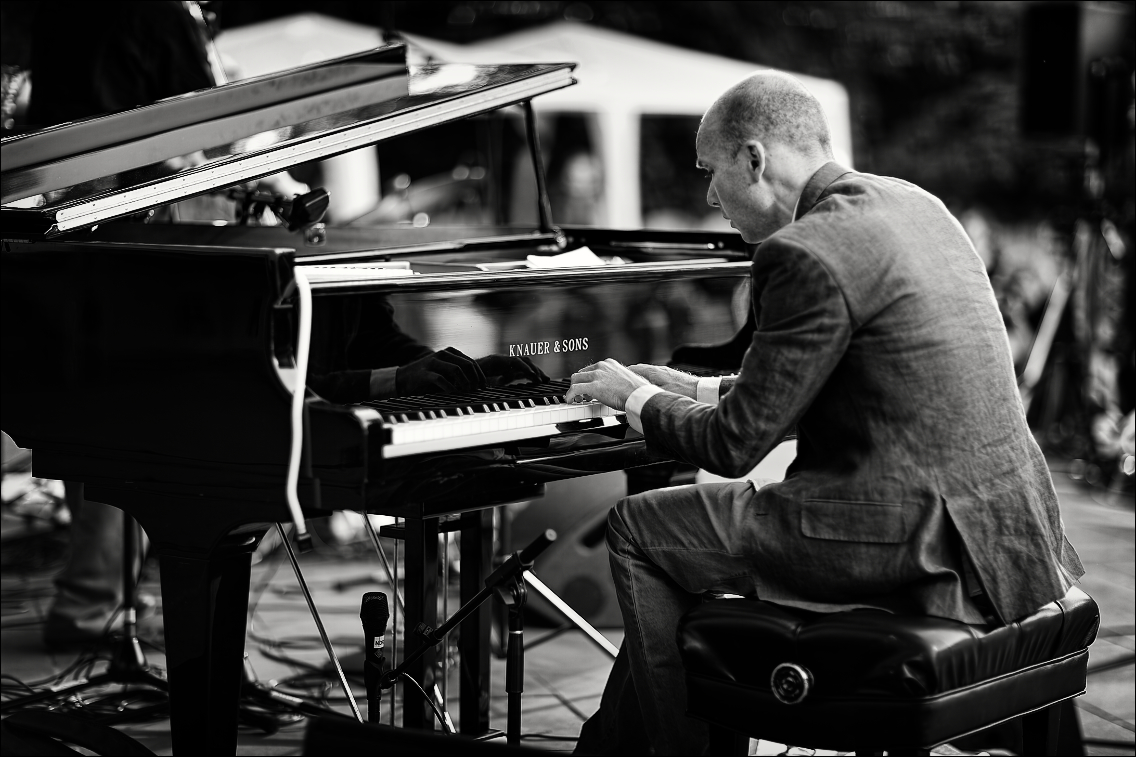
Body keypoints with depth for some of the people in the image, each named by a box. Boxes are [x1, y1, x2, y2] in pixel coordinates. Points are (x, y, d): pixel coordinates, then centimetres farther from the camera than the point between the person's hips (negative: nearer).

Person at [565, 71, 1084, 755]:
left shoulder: (806, 255, -17)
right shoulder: (913, 204, 12)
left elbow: (734, 446, -13)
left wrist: (636, 397, 5)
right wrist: (699, 390, 22)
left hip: (912, 540, -10)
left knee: (637, 530, 5)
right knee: (676, 519, 25)